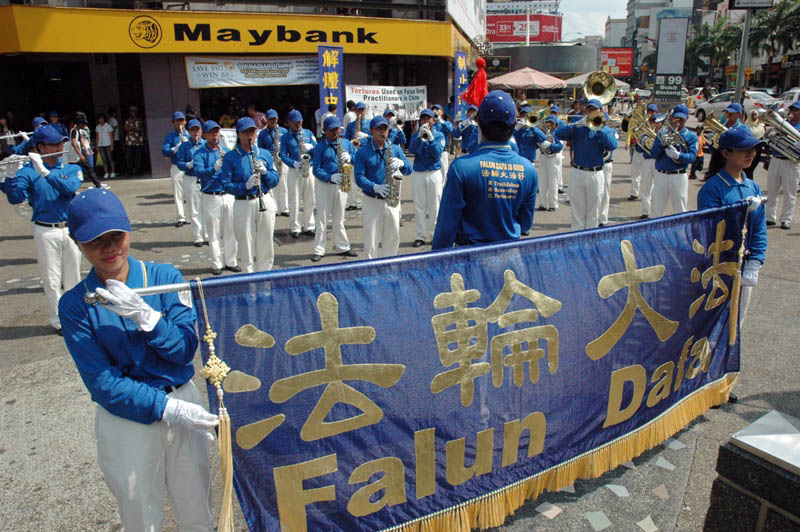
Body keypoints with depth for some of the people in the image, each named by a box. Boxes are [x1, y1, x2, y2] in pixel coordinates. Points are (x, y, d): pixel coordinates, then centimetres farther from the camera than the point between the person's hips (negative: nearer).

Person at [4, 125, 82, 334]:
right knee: (52, 279, 3)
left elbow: (70, 187, -17)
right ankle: (58, 320, 14)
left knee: (73, 276, 12)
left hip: (71, 229, 2)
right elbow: (15, 198, -13)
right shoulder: (28, 171, -2)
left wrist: (44, 172, -26)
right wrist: (12, 175, -28)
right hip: (45, 232, -2)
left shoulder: (72, 169, 5)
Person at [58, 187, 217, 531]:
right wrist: (168, 408, -22)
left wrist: (144, 316, -26)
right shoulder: (74, 305, -7)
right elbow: (101, 381, -12)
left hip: (183, 403, 1)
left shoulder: (165, 277, -5)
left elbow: (185, 351, -9)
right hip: (125, 418, -1)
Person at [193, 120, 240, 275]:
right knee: (214, 233, 3)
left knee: (230, 232, 9)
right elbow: (198, 172, -19)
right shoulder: (200, 153, -2)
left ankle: (231, 262, 21)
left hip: (228, 195, 3)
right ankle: (216, 264, 14)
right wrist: (213, 169, -37)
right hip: (210, 197, -3)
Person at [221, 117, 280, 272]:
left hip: (266, 202, 3)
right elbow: (226, 184, -7)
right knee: (246, 251, 4)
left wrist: (265, 172, -13)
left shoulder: (265, 154, 8)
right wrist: (246, 186, -22)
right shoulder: (230, 157, -1)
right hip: (243, 205, -3)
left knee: (267, 249, 9)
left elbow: (275, 180, 7)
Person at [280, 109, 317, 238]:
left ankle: (308, 227, 16)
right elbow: (283, 155, -2)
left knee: (309, 200, 7)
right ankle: (295, 228, 6)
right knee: (294, 201, -1)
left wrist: (311, 147, -16)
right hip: (294, 171, -2)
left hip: (309, 169, 3)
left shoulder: (308, 133, 11)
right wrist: (293, 163, -19)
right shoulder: (285, 137, 4)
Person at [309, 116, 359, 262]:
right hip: (324, 185, -3)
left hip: (341, 185, 3)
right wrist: (330, 177, -26)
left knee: (339, 219, 14)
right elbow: (316, 169, -10)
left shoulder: (346, 143, 7)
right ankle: (318, 250, 7)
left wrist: (349, 157, -14)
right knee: (322, 219, 1)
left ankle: (342, 247, 23)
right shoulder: (320, 146, -3)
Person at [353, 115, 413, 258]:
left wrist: (401, 163, -22)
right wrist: (375, 187, -25)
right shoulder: (362, 152, -1)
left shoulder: (395, 149, 9)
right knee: (371, 241, -3)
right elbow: (359, 177, -9)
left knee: (393, 238, 10)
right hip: (372, 202, -3)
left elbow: (409, 170, 1)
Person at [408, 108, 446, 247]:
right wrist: (419, 136, -25)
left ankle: (434, 235, 13)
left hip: (434, 173, -1)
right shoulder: (416, 135, 5)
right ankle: (420, 236, 10)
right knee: (419, 206, 3)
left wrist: (431, 138, -22)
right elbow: (411, 150, -13)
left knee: (434, 206, 2)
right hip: (418, 174, 1)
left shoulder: (439, 135, 1)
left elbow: (437, 155, -12)